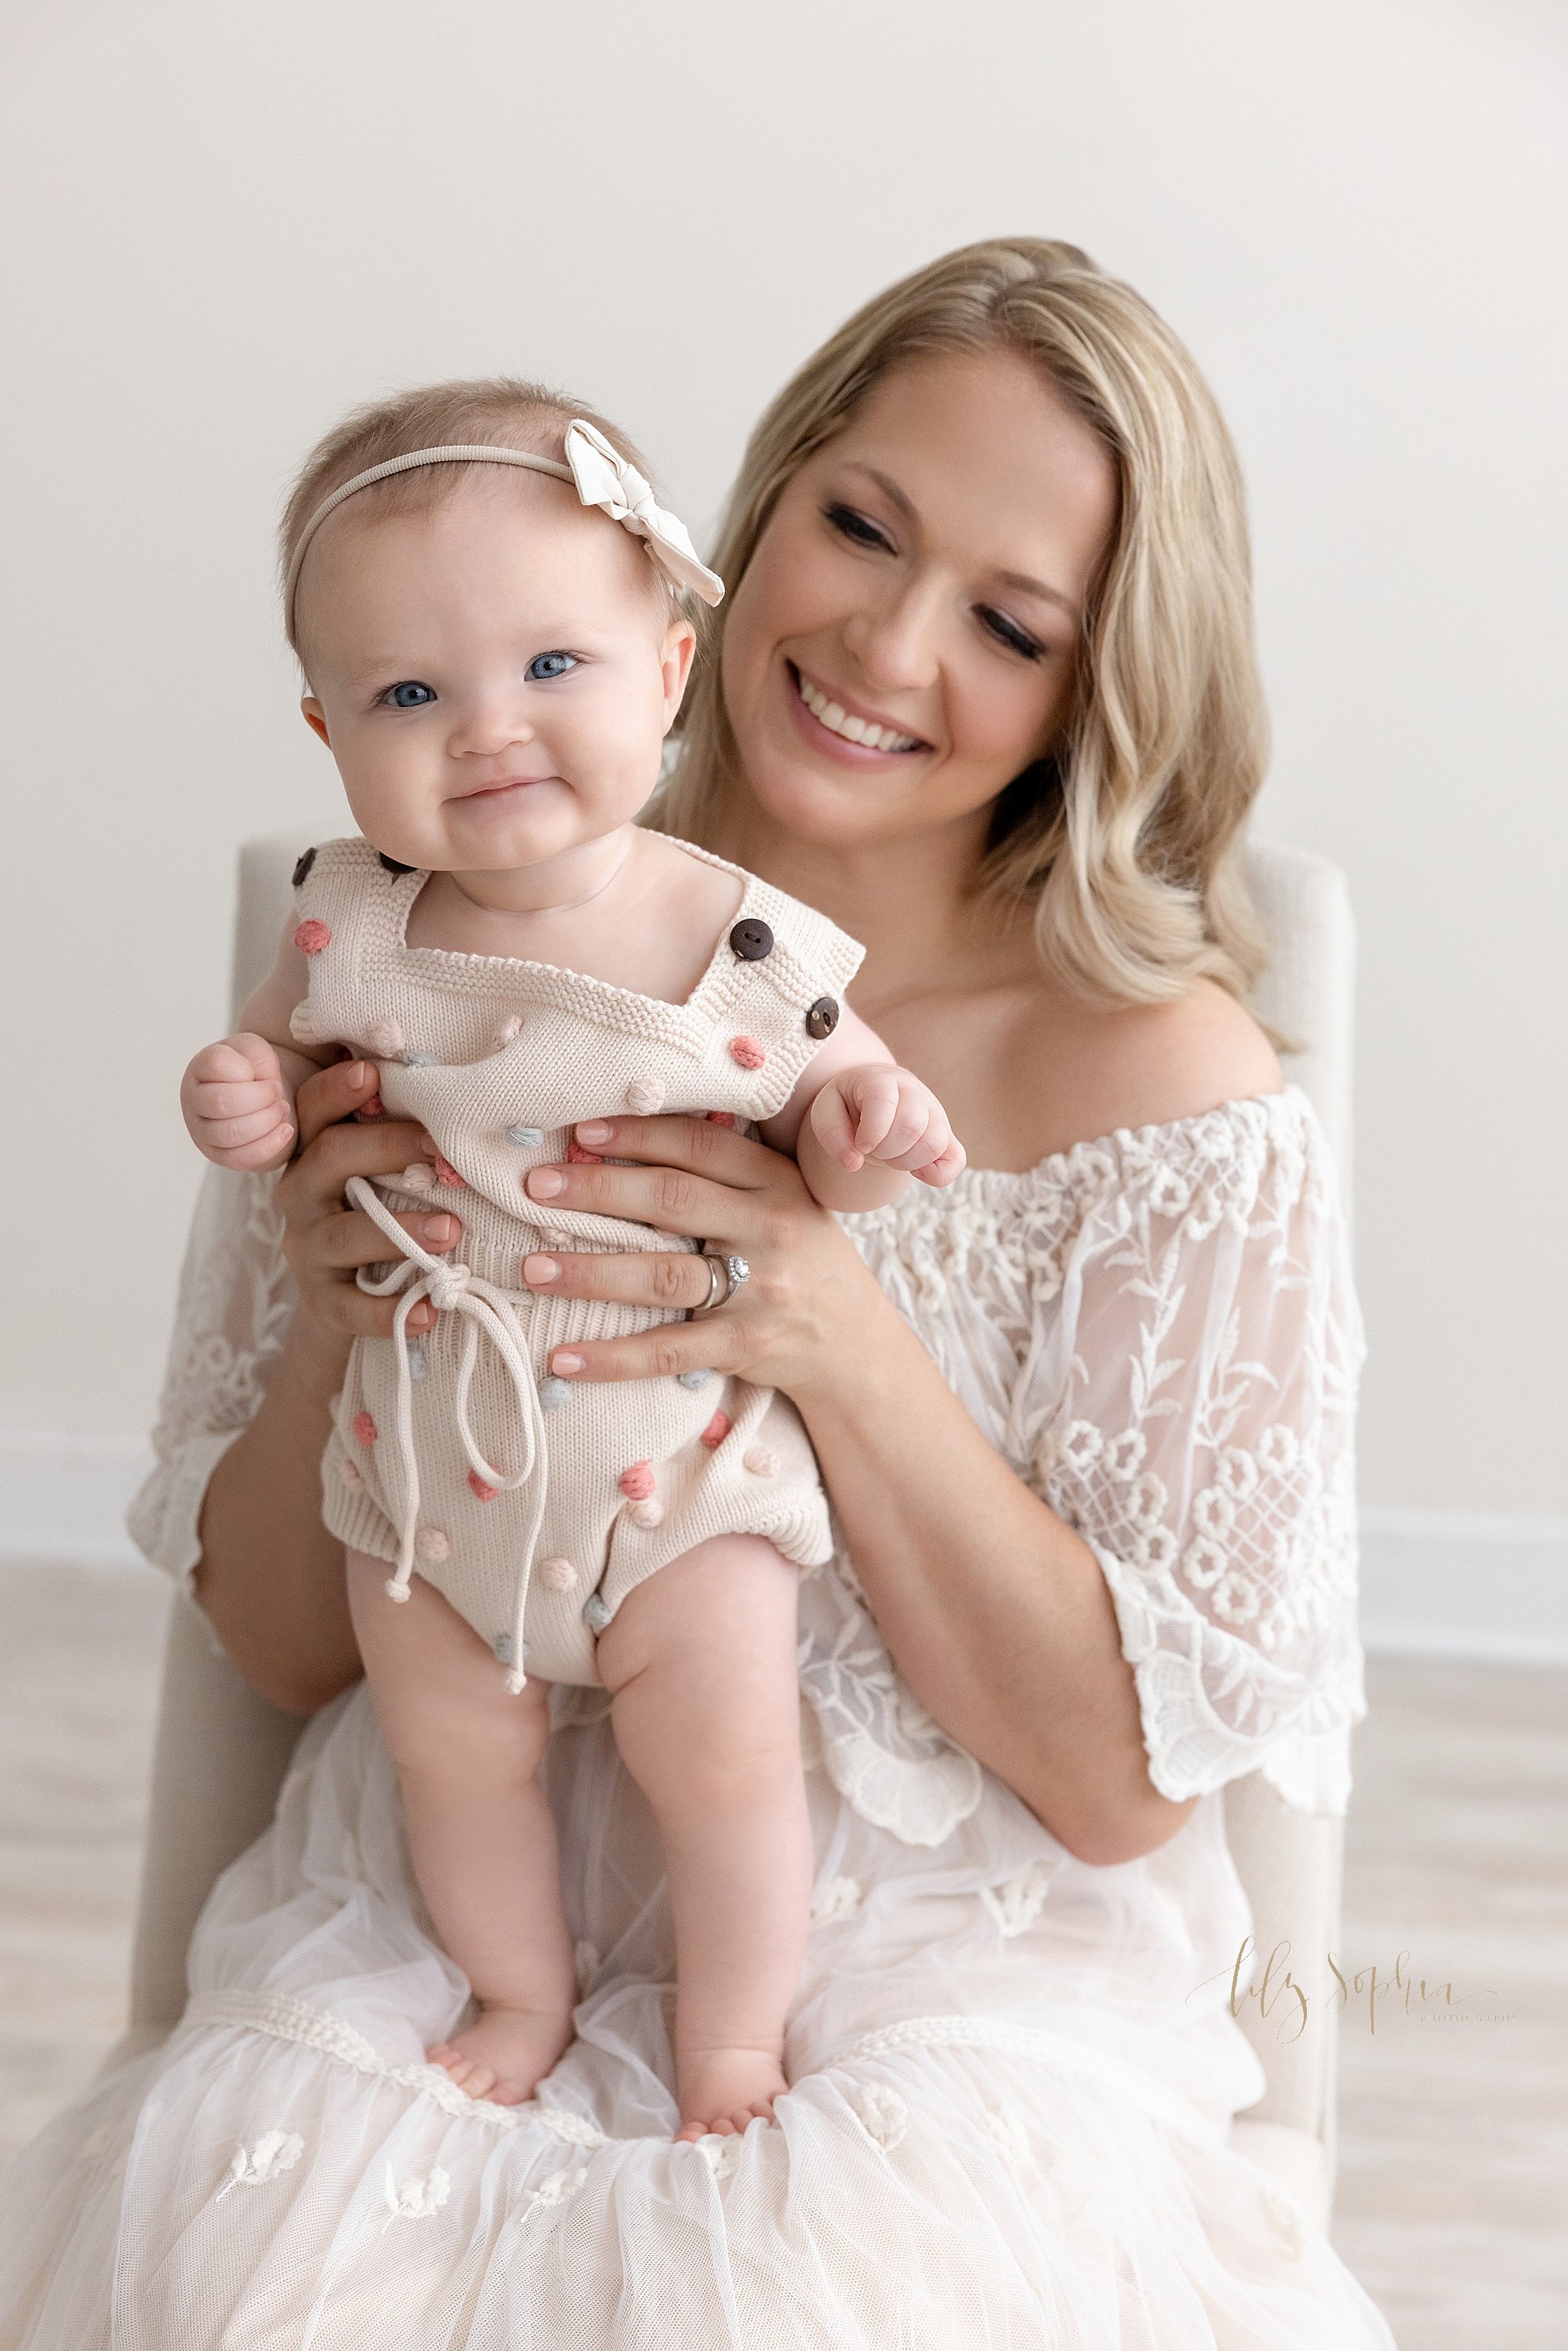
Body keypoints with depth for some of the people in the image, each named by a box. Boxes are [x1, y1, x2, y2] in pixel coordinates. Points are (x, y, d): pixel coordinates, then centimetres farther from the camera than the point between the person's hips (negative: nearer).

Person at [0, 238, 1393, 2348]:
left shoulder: (1161, 1070, -7)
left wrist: (848, 1351, -20)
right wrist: (326, 1333, -15)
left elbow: (1124, 1780, -6)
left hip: (943, 1963, -2)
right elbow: (278, 1643, 7)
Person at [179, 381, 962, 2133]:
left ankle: (729, 2045, 33)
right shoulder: (351, 926, -13)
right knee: (450, 1759, 17)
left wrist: (861, 1136, -25)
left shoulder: (751, 948, -19)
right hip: (424, 1456, 3)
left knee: (725, 1763, 5)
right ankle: (520, 2000, 44)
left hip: (677, 1460, -2)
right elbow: (285, 1051, 6)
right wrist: (246, 1103, -16)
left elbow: (819, 1108, -3)